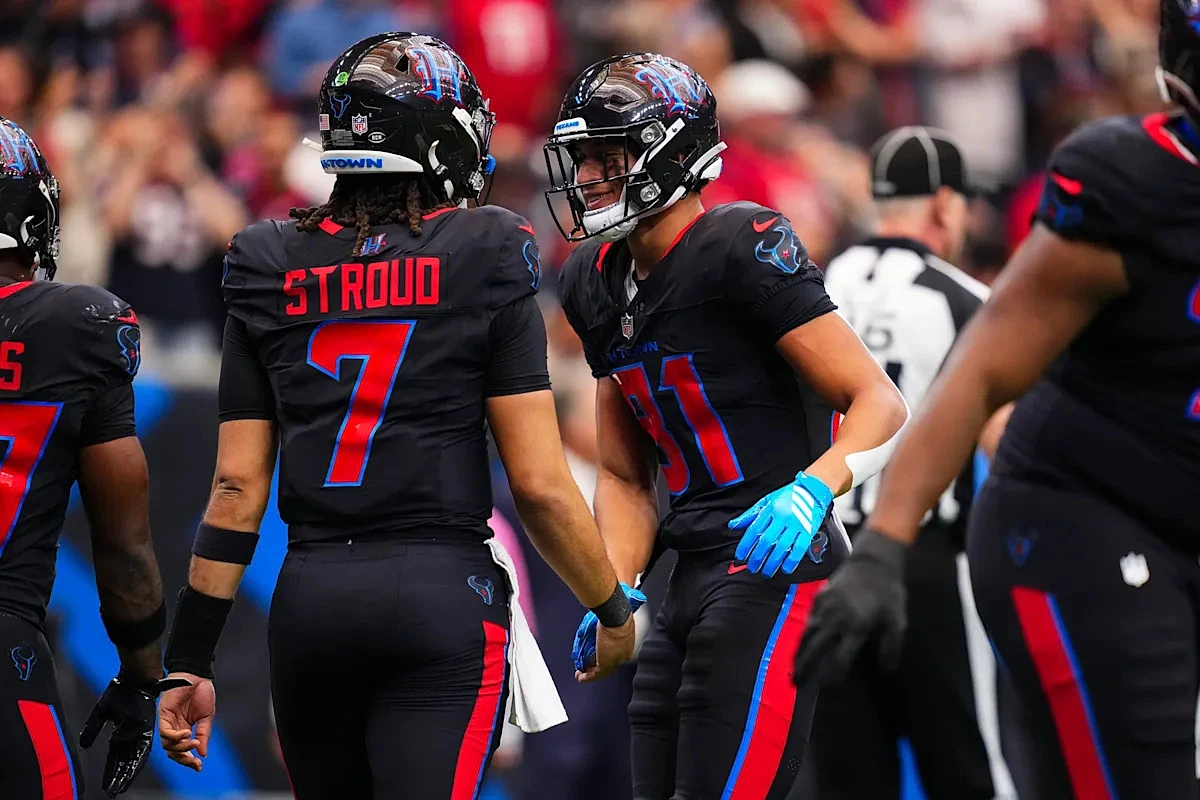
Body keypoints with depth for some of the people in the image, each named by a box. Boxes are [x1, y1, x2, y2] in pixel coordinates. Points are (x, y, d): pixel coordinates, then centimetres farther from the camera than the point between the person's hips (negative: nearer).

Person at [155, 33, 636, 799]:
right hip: (440, 593, -4)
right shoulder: (485, 261, -3)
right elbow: (539, 482, -5)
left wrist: (190, 658, 10)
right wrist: (612, 611, 10)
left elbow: (238, 488, 5)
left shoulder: (271, 270, 7)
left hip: (309, 598, 4)